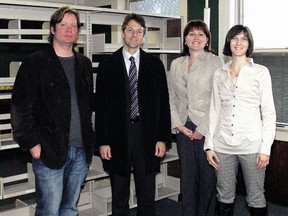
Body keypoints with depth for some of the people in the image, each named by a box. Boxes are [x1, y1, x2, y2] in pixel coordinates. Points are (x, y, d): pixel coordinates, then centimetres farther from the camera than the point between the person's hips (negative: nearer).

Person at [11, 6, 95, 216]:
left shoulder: (84, 63, 13)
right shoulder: (35, 62, -3)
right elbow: (20, 107, -7)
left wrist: (90, 140, 10)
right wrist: (32, 143, -12)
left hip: (81, 150, 5)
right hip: (49, 150, -5)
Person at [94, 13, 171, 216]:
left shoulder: (155, 64, 4)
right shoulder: (107, 65, 2)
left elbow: (163, 102, 3)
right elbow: (101, 106, 0)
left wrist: (163, 138, -2)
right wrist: (102, 141, -5)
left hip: (147, 136, 1)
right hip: (117, 137, 0)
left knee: (147, 195, 11)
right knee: (119, 197, 12)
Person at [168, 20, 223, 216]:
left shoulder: (215, 62, -3)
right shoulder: (176, 64, 11)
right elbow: (172, 98, 12)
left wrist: (203, 129, -12)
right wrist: (177, 124, 0)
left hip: (207, 129, -4)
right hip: (184, 129, 4)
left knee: (208, 177, 3)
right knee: (187, 177, 11)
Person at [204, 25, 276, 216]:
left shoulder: (261, 72, 1)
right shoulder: (219, 74, 10)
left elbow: (268, 113, -1)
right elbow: (215, 111, 11)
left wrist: (266, 148, -8)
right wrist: (209, 144, 5)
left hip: (251, 143, -3)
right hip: (223, 144, 3)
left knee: (256, 198, 4)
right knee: (225, 196, 11)